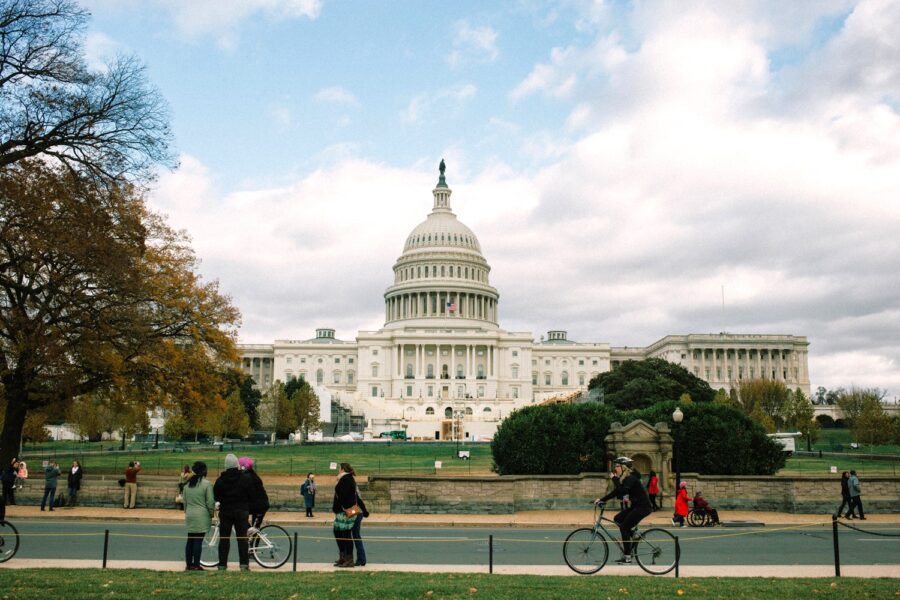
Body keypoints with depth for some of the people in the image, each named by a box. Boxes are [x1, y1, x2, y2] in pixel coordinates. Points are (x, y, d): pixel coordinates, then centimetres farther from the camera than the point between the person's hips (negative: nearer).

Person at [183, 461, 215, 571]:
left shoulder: (187, 484, 9)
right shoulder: (206, 484, -10)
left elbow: (184, 501, 16)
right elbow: (210, 502, -9)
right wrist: (211, 514, 5)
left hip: (189, 516, 6)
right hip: (202, 516, -6)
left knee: (190, 540, 11)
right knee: (198, 541, -3)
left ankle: (188, 564, 15)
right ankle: (196, 565, -1)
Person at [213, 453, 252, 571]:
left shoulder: (220, 480, -4)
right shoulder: (245, 478, -6)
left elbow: (215, 497, 1)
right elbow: (251, 495, -2)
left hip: (225, 512, 0)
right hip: (241, 512, 0)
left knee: (224, 539, 7)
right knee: (242, 538, 4)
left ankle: (222, 564, 7)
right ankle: (244, 564, 0)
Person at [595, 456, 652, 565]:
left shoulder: (630, 478, -17)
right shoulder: (624, 478, 12)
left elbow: (622, 491, -32)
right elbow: (616, 493, 13)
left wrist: (615, 479, -24)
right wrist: (601, 500, 6)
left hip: (643, 506, -9)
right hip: (636, 506, 9)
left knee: (624, 527, -11)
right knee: (617, 519, 4)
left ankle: (627, 557, -6)